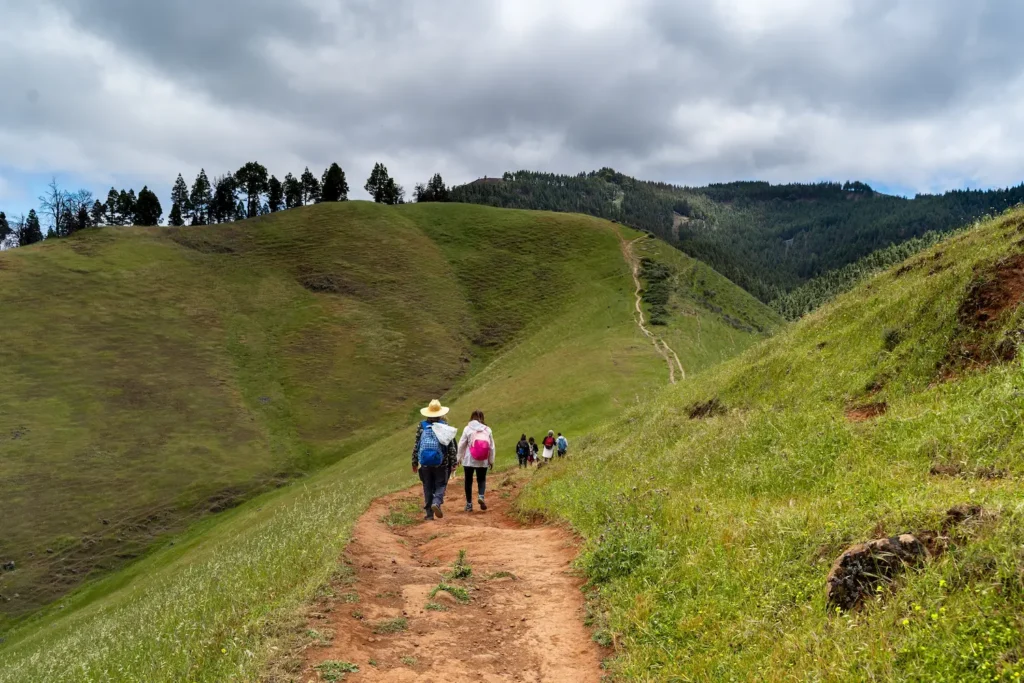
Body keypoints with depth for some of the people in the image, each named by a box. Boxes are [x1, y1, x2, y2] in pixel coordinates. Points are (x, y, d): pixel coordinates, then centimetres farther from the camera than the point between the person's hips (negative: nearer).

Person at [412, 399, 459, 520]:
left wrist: (414, 463, 10)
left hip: (425, 463, 2)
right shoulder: (445, 426, -2)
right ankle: (436, 503, -17)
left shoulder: (422, 426, 1)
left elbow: (416, 446, 3)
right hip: (441, 463, -2)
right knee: (441, 485, 9)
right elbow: (451, 447, -3)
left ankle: (429, 513, 10)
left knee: (428, 487, 10)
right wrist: (454, 463, 2)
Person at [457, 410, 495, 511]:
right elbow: (491, 447, 3)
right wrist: (491, 460, 12)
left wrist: (459, 457, 9)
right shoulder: (488, 430, 1)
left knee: (468, 481, 10)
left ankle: (469, 504, 12)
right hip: (483, 461, 1)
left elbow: (461, 445, -2)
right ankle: (481, 496, -13)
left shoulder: (467, 428, -4)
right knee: (481, 479, 14)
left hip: (469, 460, -1)